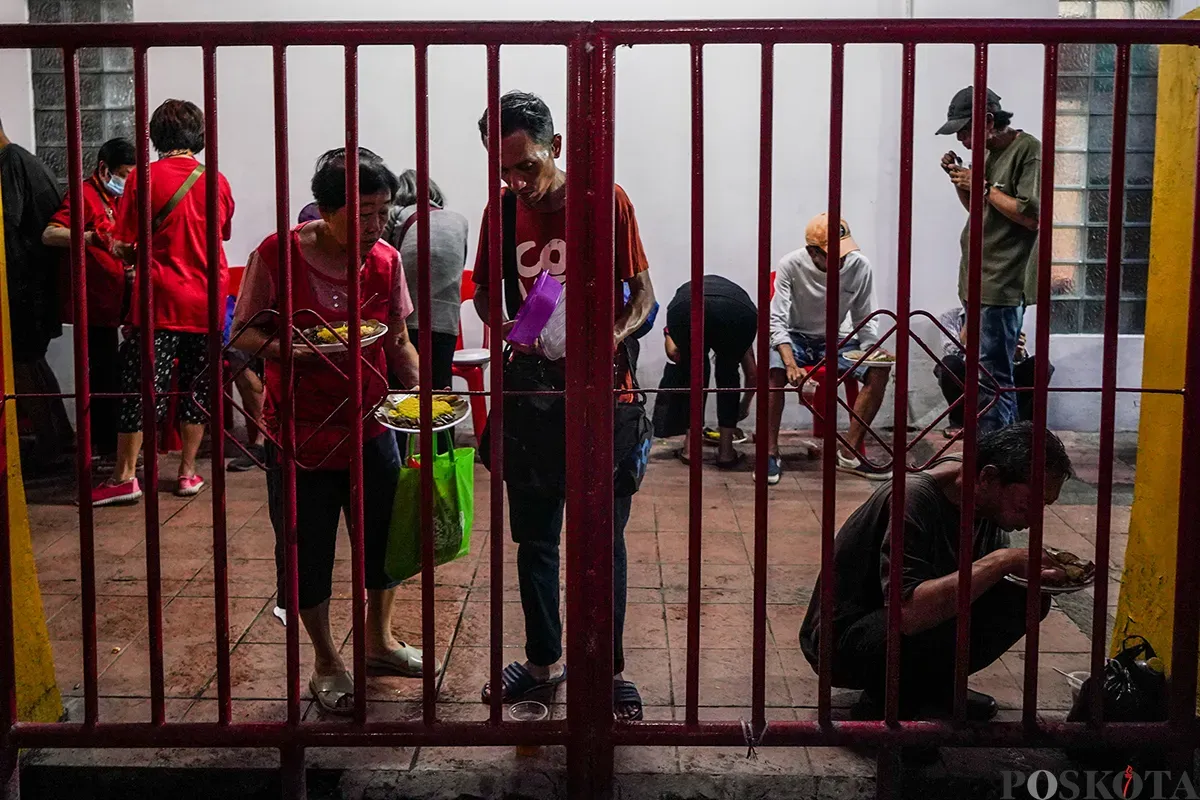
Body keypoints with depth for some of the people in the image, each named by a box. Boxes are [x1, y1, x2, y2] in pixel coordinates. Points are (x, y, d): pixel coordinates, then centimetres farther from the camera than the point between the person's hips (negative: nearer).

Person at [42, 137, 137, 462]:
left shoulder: (112, 197, 16)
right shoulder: (85, 195, -12)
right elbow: (50, 234, -25)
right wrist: (91, 237, -37)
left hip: (112, 298, 9)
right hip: (96, 300, -9)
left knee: (104, 372, 14)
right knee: (107, 373, -5)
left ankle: (98, 440, 24)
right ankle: (108, 445, 2)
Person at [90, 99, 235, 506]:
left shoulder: (143, 179, -7)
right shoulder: (216, 182, 3)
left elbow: (122, 247, -6)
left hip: (159, 299, -3)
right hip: (206, 300, 3)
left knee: (141, 386, 1)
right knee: (196, 385, 11)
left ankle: (125, 476, 2)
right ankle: (188, 472, 16)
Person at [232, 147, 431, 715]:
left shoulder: (386, 260, -2)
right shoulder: (279, 255, -14)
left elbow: (398, 340, 7)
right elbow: (244, 333, -8)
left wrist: (419, 390, -8)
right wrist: (291, 350, -27)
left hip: (370, 424, 4)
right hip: (301, 430, -4)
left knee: (387, 535, 13)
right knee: (308, 550, 6)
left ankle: (378, 640, 38)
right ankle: (326, 662, 27)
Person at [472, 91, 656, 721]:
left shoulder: (608, 201, -8)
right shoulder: (503, 211, 1)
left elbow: (642, 293, -3)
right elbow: (483, 291, 12)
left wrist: (614, 336, -23)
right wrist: (508, 328, -10)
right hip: (532, 392, 3)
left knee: (604, 539, 4)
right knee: (534, 538, 13)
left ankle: (610, 667, 21)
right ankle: (544, 659, 31)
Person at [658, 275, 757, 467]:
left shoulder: (685, 292, 43)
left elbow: (673, 352, 20)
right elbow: (752, 373, 51)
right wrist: (745, 405, 68)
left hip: (687, 309, -1)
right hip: (738, 312, 1)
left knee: (691, 372, 29)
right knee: (728, 371, 29)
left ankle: (690, 447, 27)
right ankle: (726, 451, 26)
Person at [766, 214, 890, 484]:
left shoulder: (859, 266, -12)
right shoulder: (791, 265, -19)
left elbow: (865, 320, 0)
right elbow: (777, 322, -21)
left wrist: (872, 348, -22)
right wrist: (791, 363, -38)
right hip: (795, 338, -3)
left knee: (879, 370, -22)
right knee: (775, 370, -35)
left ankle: (849, 452, -14)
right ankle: (771, 452, -21)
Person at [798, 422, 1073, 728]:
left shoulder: (991, 503, -3)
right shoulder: (915, 498, -29)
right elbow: (906, 614, -40)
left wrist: (1038, 571, -13)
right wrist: (1002, 561, -35)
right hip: (842, 642, -8)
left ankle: (933, 688, 5)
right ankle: (884, 700, -9)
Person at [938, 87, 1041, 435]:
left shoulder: (1029, 151, -11)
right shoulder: (989, 153, 17)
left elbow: (1031, 216, -20)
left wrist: (982, 186, -15)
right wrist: (960, 180, 9)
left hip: (1003, 285, -9)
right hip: (980, 281, 9)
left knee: (990, 377, -11)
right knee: (994, 374, 13)